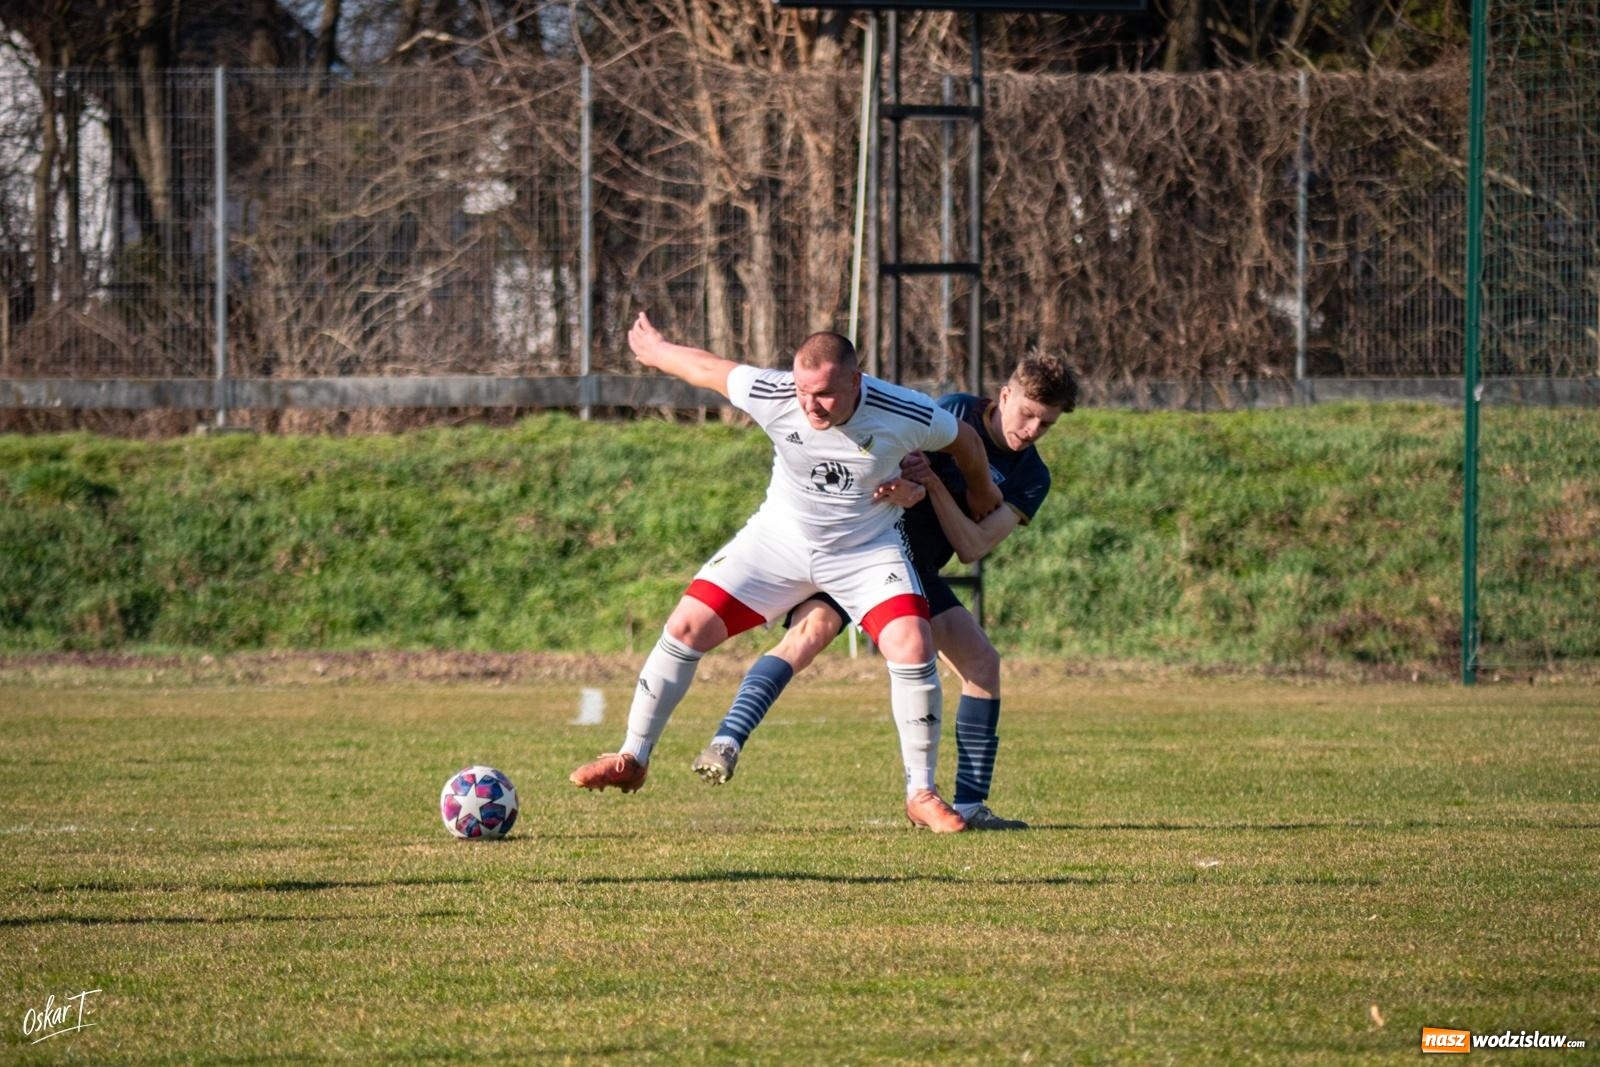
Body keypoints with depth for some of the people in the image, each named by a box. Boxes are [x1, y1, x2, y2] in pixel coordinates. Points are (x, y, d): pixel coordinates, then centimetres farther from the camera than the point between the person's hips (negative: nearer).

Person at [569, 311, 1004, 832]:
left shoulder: (905, 415, -28)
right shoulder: (770, 396, -26)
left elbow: (964, 438, -5)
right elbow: (704, 366, -7)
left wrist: (981, 491, 14)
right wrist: (653, 349, 12)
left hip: (867, 549, -1)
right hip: (779, 536, 1)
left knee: (912, 648, -22)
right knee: (686, 628, -7)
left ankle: (921, 794, -7)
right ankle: (633, 760, 10)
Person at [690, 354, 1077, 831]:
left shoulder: (1032, 478, 2)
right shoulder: (955, 413, -7)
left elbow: (971, 548, -9)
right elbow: (903, 483, -15)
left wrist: (934, 484, -23)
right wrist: (909, 485, -39)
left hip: (916, 570, 6)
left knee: (983, 661, -6)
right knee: (810, 631, -29)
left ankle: (970, 804, 1)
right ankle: (726, 742, -39)